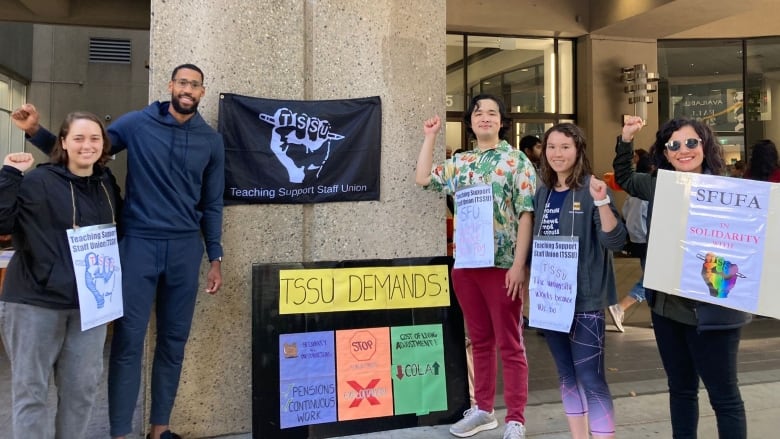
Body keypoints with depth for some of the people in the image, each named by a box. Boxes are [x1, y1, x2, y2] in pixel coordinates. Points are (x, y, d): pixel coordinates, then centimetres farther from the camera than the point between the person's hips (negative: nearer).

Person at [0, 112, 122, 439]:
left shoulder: (108, 185, 9)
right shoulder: (38, 181, -8)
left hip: (90, 302, 5)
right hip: (35, 300, -5)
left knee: (82, 388, 13)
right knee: (30, 389, 4)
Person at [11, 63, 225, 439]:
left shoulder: (211, 141, 6)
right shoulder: (137, 123, -1)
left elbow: (211, 204, 9)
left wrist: (215, 258, 6)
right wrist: (35, 131, -12)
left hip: (185, 249, 3)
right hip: (138, 243, -2)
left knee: (174, 340, 9)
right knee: (129, 340, -2)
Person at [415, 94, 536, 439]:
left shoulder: (516, 161, -3)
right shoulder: (459, 162, 12)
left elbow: (526, 215, -8)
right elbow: (423, 178, 13)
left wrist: (519, 264, -14)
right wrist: (430, 137, 11)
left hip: (502, 265, -5)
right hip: (466, 264, 5)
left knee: (509, 344, 3)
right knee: (479, 341, 15)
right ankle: (483, 409, 27)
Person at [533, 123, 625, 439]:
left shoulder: (591, 189, -9)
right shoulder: (542, 192, 8)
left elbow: (615, 242, -18)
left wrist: (602, 202, -31)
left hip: (584, 298, -6)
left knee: (591, 378, -6)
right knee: (566, 375, 15)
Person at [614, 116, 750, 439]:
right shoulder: (658, 186, 5)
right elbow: (624, 179, 23)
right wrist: (626, 140, 11)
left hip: (710, 311, -5)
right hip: (666, 306, 6)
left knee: (724, 395, 7)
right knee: (680, 389, 20)